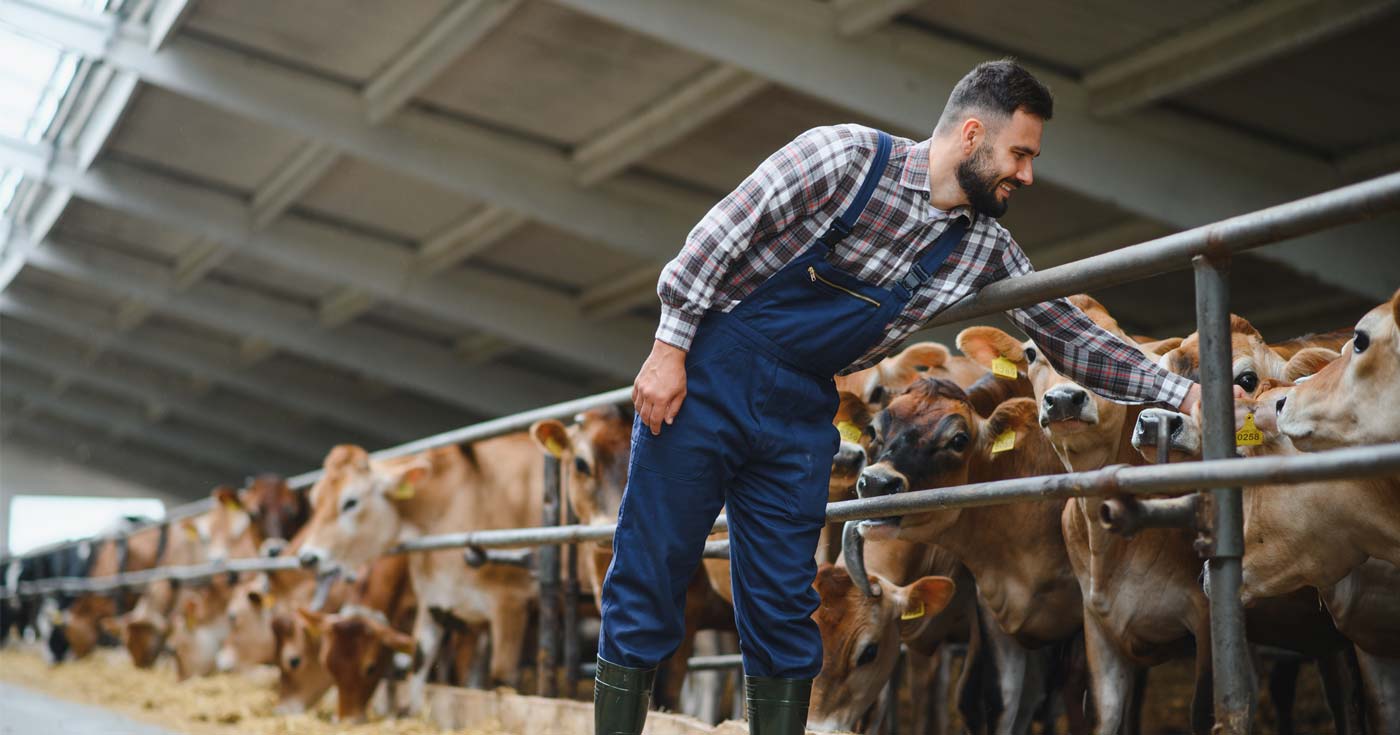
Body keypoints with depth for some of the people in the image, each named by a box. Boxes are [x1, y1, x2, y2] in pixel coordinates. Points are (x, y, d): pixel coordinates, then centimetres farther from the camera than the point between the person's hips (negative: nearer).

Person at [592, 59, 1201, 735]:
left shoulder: (984, 250, 3)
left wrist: (1182, 393, -1)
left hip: (800, 415, 5)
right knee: (647, 584, -3)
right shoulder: (847, 156, -13)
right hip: (708, 376, -5)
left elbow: (1069, 336, 7)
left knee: (783, 612, 3)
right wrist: (670, 348, -15)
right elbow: (718, 237, -12)